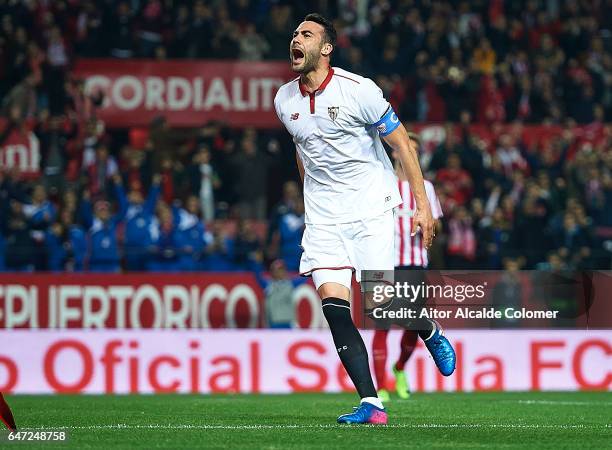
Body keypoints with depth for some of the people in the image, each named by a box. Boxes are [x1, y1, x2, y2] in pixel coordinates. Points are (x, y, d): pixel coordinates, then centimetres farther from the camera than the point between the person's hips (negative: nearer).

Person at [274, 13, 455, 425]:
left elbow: (403, 144, -7)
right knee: (332, 302, -13)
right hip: (323, 219, 4)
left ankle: (432, 334, 26)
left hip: (372, 208, -4)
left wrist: (423, 205, -10)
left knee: (380, 301, -11)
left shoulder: (359, 90, -12)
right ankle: (371, 403, -13)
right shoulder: (285, 101, 4)